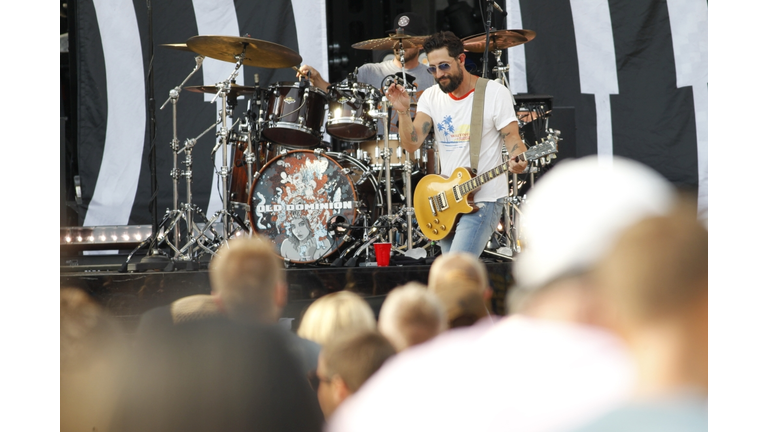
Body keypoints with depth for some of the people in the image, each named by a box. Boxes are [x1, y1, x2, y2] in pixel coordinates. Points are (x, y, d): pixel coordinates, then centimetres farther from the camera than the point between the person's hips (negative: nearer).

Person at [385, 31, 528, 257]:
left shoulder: (495, 93, -9)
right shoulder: (431, 97, 4)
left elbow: (512, 138, -10)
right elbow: (411, 144, -6)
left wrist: (517, 160, -32)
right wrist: (403, 112, -23)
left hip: (483, 201, -6)